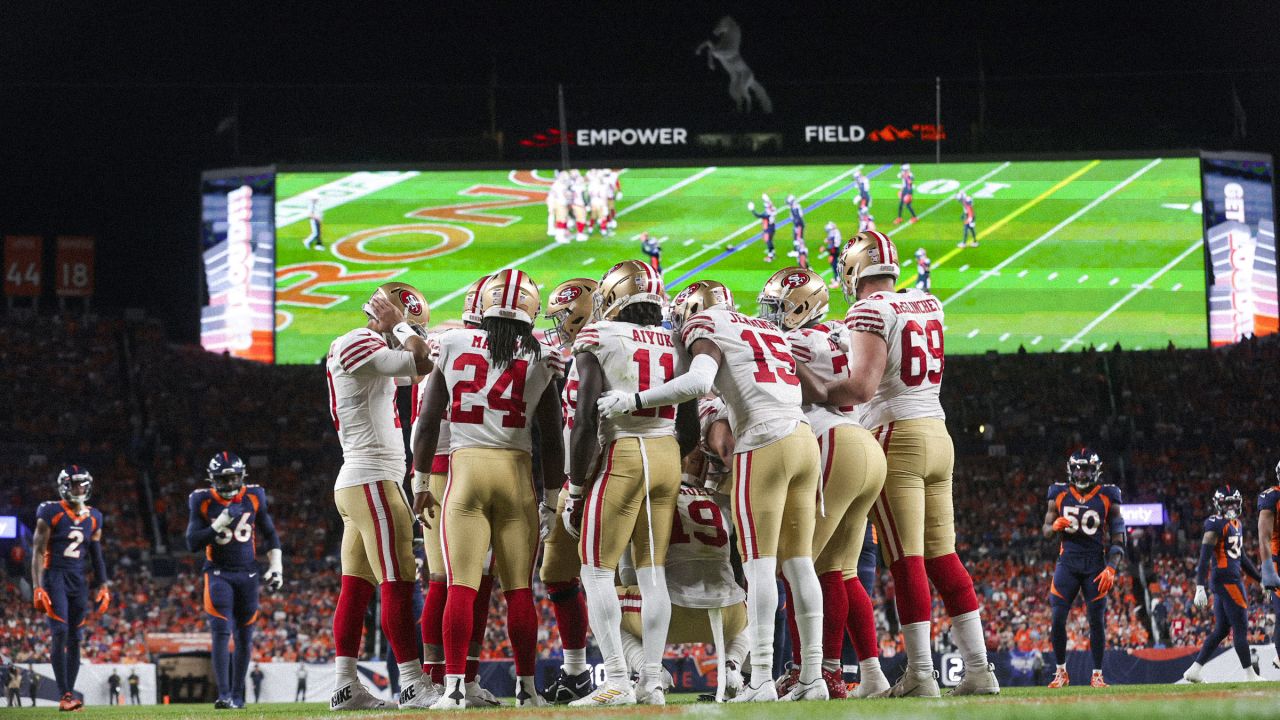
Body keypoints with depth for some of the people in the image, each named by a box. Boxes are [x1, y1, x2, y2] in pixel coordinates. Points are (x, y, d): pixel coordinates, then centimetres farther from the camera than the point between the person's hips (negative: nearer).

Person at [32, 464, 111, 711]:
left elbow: (96, 556, 19)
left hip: (78, 580, 5)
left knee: (75, 638, 3)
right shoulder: (51, 513, -6)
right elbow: (38, 552, -7)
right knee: (61, 634, -15)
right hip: (54, 577, -5)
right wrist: (38, 588, -13)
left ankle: (69, 694, 8)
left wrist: (103, 587, 14)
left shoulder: (93, 518, 11)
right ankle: (64, 695, -15)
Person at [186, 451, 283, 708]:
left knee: (244, 637, 5)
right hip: (219, 574, -3)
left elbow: (270, 535, 12)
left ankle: (237, 694, 16)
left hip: (247, 573, 3)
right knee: (221, 633, -16)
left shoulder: (253, 498, 1)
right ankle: (224, 694, -19)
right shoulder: (204, 502, -6)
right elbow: (192, 543, -10)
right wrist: (219, 524, -21)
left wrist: (276, 567, 4)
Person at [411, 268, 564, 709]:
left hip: (465, 468, 0)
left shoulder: (453, 346, 3)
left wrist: (420, 482, 15)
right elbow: (551, 440, 6)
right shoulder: (540, 359, 3)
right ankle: (526, 687, 11)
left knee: (461, 587, -2)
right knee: (519, 589, 7)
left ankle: (454, 687, -8)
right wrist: (553, 498, 15)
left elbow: (428, 422, 7)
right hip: (517, 473, 0)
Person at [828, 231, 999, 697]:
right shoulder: (928, 306, 13)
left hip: (896, 438, -7)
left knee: (906, 559, -6)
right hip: (938, 434, 7)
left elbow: (863, 386, -17)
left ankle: (920, 675, -8)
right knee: (942, 557, 9)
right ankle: (978, 668, 6)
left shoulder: (869, 312, -9)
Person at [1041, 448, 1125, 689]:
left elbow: (1117, 539, 1)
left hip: (1095, 564, -1)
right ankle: (1061, 672, 7)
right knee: (1058, 619, -6)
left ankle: (1097, 675, 7)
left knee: (1097, 621, -3)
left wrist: (1111, 569, -11)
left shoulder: (1107, 498, 1)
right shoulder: (1059, 495, 6)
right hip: (1067, 562, 1)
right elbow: (1046, 531, 10)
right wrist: (1055, 526, -15)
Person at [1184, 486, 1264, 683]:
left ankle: (1194, 670, 12)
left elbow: (1242, 558, 27)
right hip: (1226, 580, -10)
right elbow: (1204, 558, -18)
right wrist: (1200, 588, -24)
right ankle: (1249, 674, 1)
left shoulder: (1236, 524, 17)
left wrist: (1261, 579, 29)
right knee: (1240, 627, -4)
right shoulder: (1216, 525, -12)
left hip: (1233, 577, 10)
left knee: (1221, 630, 10)